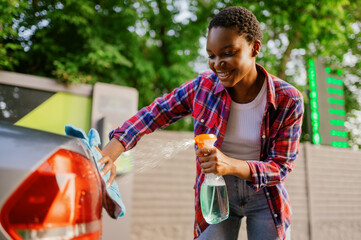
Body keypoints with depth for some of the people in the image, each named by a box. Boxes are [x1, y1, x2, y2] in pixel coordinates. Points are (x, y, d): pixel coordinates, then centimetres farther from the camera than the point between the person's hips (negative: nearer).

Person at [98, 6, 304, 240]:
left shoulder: (288, 100, -18)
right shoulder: (203, 87, -14)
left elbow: (281, 166, -16)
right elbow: (153, 114, -9)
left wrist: (231, 165, -35)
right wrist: (110, 153, -24)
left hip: (265, 198, 0)